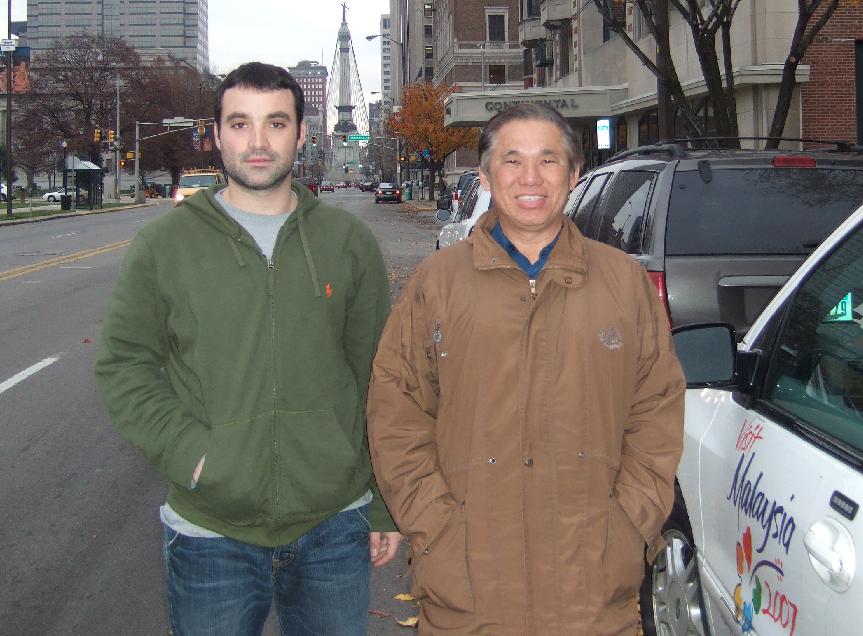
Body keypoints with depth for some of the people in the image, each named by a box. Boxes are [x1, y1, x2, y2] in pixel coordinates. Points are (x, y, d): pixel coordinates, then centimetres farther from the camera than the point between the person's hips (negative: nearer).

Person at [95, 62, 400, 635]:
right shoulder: (165, 243, 0)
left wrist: (385, 508, 6)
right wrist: (188, 452, -13)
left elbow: (379, 379, 6)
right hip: (211, 534, -1)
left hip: (335, 527, 2)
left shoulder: (349, 240, 4)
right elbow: (124, 366, 3)